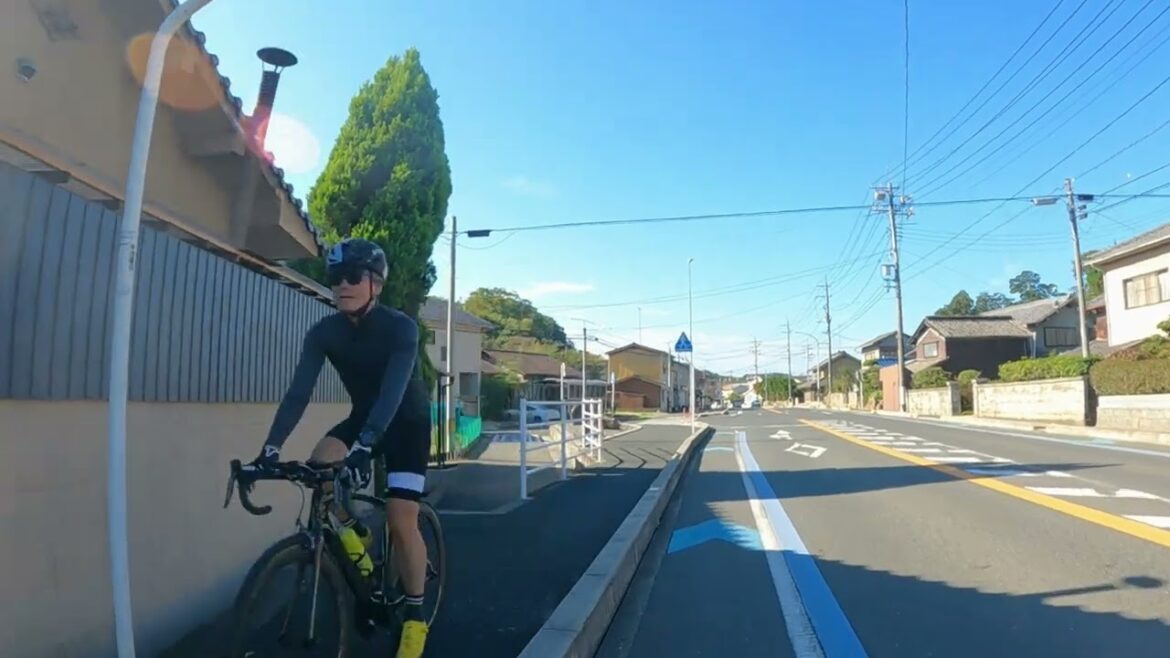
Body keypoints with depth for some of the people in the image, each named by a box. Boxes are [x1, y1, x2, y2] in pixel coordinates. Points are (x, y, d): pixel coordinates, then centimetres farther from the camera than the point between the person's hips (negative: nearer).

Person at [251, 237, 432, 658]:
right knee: (318, 467, -26)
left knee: (401, 522, -12)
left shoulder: (401, 328, -26)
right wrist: (270, 447, -32)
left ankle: (415, 616, 8)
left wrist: (363, 447, -50)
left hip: (407, 422, -4)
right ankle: (354, 535, 3)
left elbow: (393, 391, -38)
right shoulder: (324, 332, -13)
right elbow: (299, 391, -20)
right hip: (363, 417, 4)